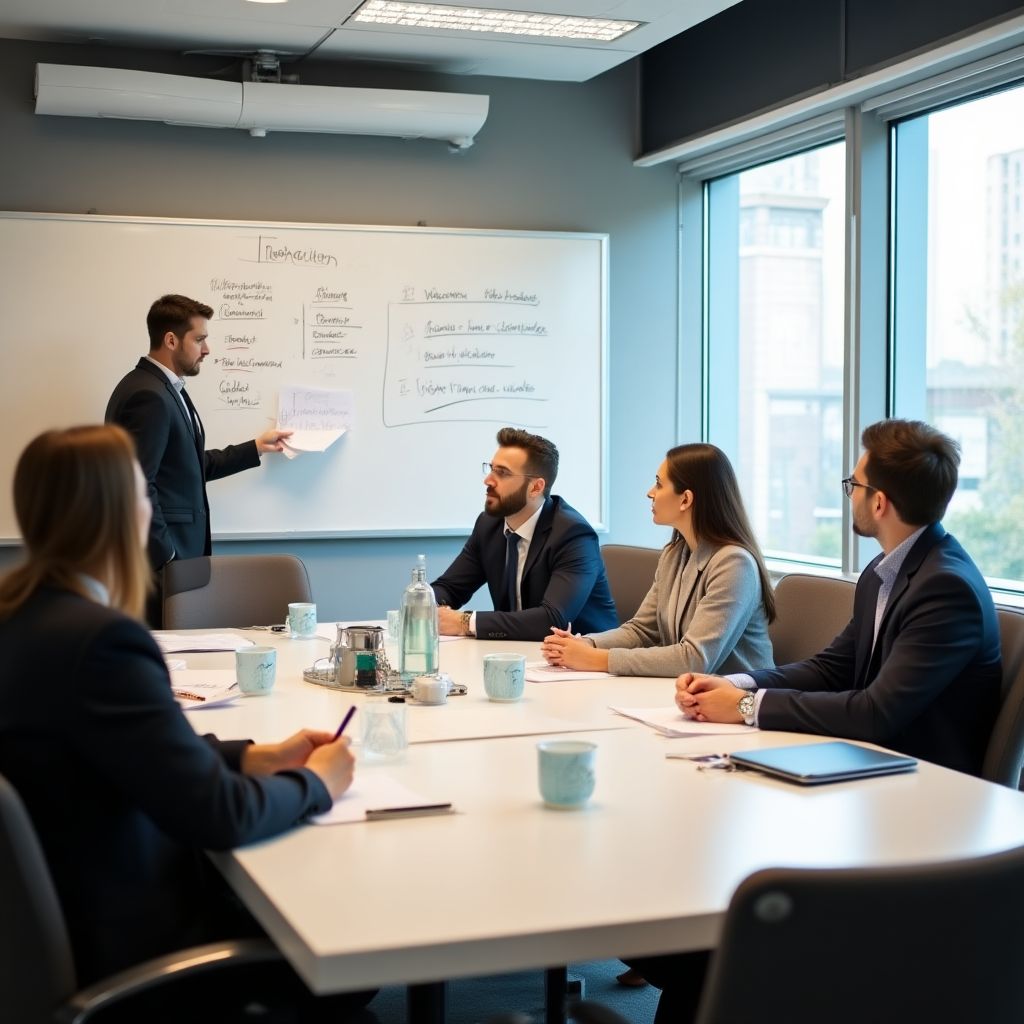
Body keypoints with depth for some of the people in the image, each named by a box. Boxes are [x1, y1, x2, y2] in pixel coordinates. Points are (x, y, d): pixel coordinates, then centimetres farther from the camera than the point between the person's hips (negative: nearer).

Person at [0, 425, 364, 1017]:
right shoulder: (100, 638, -28)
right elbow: (219, 815, -25)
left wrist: (256, 756, 4)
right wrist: (316, 781, -7)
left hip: (55, 909, 9)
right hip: (118, 938, -9)